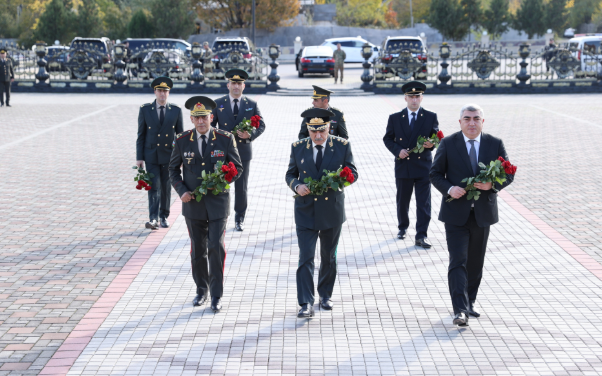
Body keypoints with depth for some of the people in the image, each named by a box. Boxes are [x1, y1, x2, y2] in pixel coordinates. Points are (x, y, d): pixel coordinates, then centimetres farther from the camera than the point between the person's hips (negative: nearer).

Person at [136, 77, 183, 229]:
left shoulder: (176, 110, 2)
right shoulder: (145, 110, 0)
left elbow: (180, 134, 6)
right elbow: (141, 135, 1)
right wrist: (139, 157, -3)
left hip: (169, 155, 1)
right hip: (151, 155, -1)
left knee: (166, 187, 8)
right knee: (154, 187, -9)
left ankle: (164, 216, 21)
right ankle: (153, 219, -13)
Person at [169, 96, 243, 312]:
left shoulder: (225, 139, -4)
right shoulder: (182, 141, 0)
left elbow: (237, 168, 3)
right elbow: (173, 169, 9)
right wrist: (181, 191, -7)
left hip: (218, 203, -2)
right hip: (193, 204, 2)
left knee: (216, 247, -9)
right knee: (197, 250, 10)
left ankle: (216, 295, 2)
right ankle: (201, 289, 28)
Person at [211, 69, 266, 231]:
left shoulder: (251, 105, 4)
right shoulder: (218, 104, 3)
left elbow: (261, 125, 6)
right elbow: (211, 125, 7)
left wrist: (250, 135, -13)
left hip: (243, 151, 0)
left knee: (241, 187, 5)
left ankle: (239, 219, 17)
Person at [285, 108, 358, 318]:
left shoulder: (342, 146, -2)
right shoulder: (298, 148, 0)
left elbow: (352, 172, 2)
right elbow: (290, 174, 7)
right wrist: (297, 186, -15)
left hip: (332, 211, 1)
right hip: (306, 211, -1)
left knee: (329, 257, 14)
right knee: (305, 258, -8)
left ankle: (325, 295, 33)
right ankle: (306, 304, -8)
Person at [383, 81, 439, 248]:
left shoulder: (431, 117, 3)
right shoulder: (395, 118, 4)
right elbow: (388, 138, 8)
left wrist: (431, 144, -18)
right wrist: (397, 150, -10)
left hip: (423, 166, -1)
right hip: (403, 166, 1)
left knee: (423, 203, -5)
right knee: (402, 201, 13)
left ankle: (421, 236, -4)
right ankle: (403, 227, 34)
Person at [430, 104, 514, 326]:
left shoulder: (495, 145, 3)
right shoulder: (448, 144, -2)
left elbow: (508, 174, 6)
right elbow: (435, 174, 1)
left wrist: (492, 185, -15)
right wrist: (449, 189, -18)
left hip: (482, 213, 3)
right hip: (456, 214, -3)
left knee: (475, 263, 13)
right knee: (458, 262, -11)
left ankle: (470, 302, 29)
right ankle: (460, 310, -15)